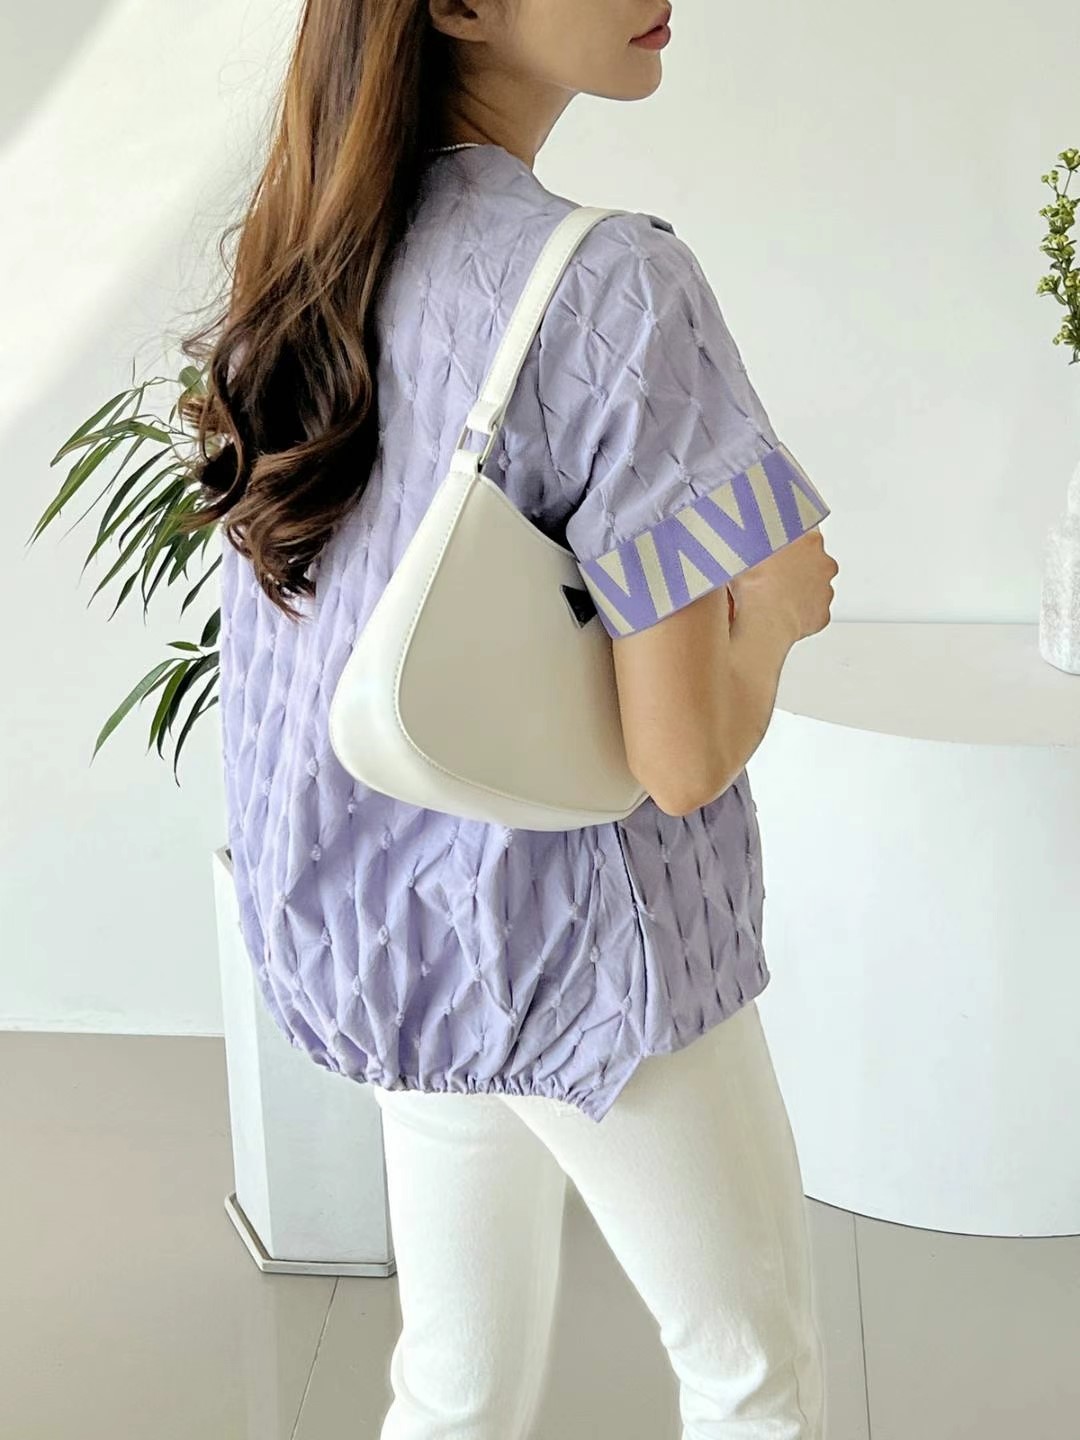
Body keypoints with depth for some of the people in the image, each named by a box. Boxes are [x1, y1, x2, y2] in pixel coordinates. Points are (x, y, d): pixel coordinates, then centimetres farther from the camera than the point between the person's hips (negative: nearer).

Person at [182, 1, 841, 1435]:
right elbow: (686, 756, -23)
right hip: (574, 947, -7)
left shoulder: (301, 261, 1)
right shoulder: (615, 286, -24)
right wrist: (781, 600, -4)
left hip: (382, 928, 7)